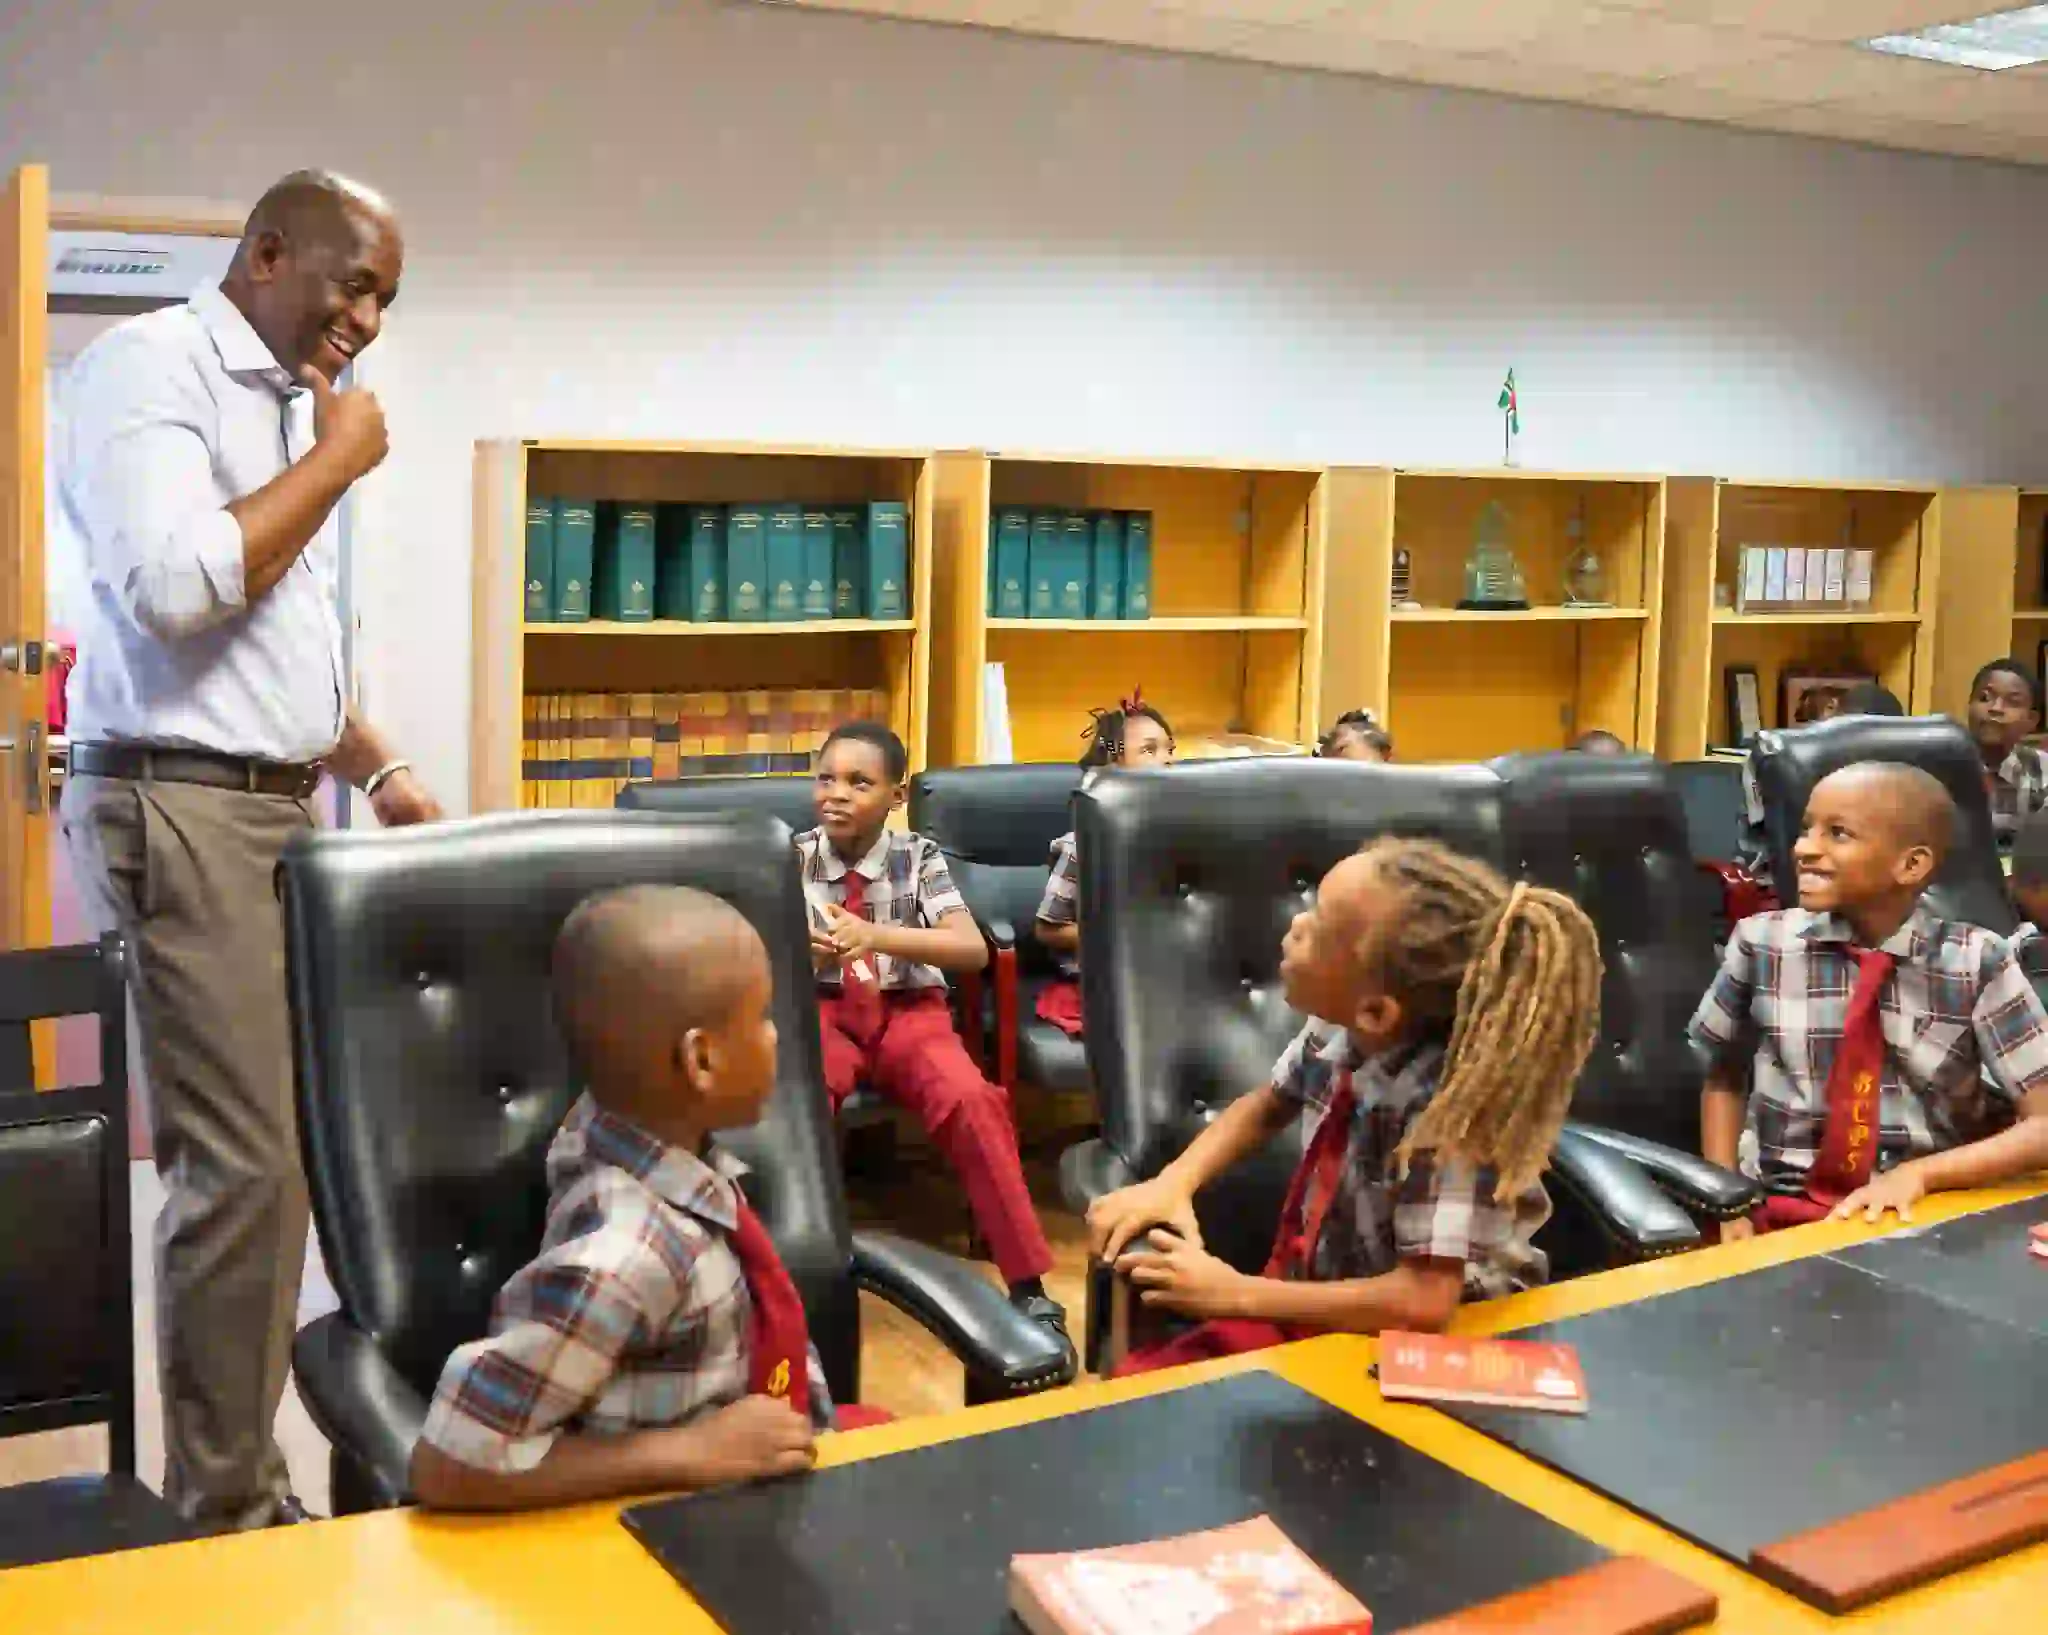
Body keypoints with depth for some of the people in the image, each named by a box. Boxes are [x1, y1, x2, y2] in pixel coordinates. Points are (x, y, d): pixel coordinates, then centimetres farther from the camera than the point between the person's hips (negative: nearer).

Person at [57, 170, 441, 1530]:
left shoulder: (289, 406, 19)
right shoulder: (150, 365, -7)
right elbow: (175, 586, -22)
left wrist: (380, 770, 17)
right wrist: (337, 462, -11)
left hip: (281, 809, 9)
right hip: (182, 808, -9)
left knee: (270, 1155, 8)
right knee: (245, 1166, -10)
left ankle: (240, 1474, 18)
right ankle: (227, 1514, 1)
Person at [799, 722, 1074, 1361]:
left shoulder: (917, 857, -3)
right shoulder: (795, 858, 1)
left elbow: (973, 949, -14)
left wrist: (878, 936, -30)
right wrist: (800, 950, -24)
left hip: (908, 1011, -1)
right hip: (826, 1011, 1)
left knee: (970, 1101, -30)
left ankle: (1030, 1290, -21)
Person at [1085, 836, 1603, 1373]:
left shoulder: (1447, 1104, -29)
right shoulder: (1338, 1032, -11)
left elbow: (1424, 1303, -33)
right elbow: (1265, 1107, 10)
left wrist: (1234, 1293, -25)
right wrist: (1171, 1183, -8)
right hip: (1322, 1299, 6)